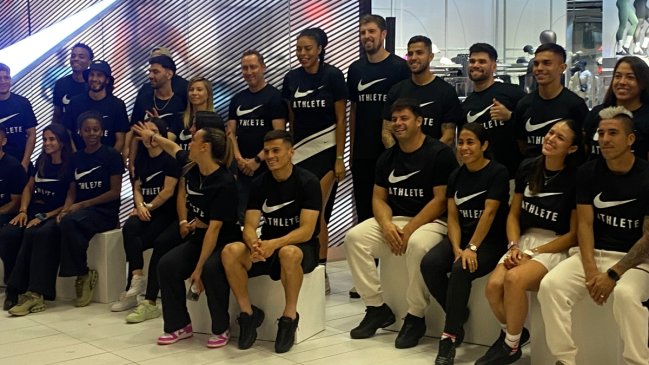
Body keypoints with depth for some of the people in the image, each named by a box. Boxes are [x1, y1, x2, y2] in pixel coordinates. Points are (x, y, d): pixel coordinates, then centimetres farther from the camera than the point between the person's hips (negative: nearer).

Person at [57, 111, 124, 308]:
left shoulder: (111, 155, -1)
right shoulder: (76, 157, 13)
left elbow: (115, 192, -6)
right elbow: (72, 190, 13)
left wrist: (82, 205, -12)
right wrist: (66, 208, -9)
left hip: (106, 212, -4)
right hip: (80, 211, 4)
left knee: (69, 222, -33)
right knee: (66, 221, -31)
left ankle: (82, 274, -17)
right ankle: (83, 271, -16)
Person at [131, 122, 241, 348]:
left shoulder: (225, 183, -25)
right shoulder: (191, 167, -4)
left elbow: (214, 228, -28)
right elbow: (174, 148, 21)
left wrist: (198, 269, -28)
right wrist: (152, 137, 34)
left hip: (225, 243, -7)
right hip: (198, 237, 7)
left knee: (210, 269, -36)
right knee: (167, 265, -18)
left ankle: (221, 329, -15)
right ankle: (180, 326, -3)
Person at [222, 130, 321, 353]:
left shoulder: (308, 182, -12)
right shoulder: (259, 184, 2)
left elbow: (306, 231, -19)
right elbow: (250, 226, -5)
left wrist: (274, 244, -35)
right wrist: (255, 244, -29)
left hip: (302, 248, -4)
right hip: (268, 247, 4)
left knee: (288, 253, -40)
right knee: (230, 252, -25)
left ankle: (290, 316, -21)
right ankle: (248, 313, -10)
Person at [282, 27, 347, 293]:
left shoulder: (333, 76, -4)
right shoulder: (291, 78, 7)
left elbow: (340, 119, -5)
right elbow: (290, 119, 14)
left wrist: (339, 158, -9)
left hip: (324, 151, -4)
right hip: (298, 151, 4)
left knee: (316, 211, -8)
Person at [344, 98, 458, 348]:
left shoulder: (439, 153, -8)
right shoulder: (387, 157, 11)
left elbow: (441, 200, -14)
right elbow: (379, 198, 10)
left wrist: (409, 229, -19)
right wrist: (387, 225, -12)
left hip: (431, 221, -6)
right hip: (394, 220, 6)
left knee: (417, 244, -39)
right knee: (354, 238, -16)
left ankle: (416, 317, -20)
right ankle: (377, 307, -5)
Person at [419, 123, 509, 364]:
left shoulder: (498, 172, -8)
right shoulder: (455, 176, 9)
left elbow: (489, 212, -17)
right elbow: (453, 217, 4)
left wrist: (472, 248, -23)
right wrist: (457, 248, -13)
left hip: (490, 240, -6)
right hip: (462, 237, 6)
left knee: (461, 270, -33)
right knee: (429, 263, -23)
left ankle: (449, 337, -25)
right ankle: (459, 315, -5)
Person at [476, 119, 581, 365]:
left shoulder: (575, 179, -9)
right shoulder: (528, 168, 6)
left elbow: (574, 234, -7)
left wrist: (532, 253, -13)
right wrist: (514, 246, -6)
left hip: (555, 248, -5)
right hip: (524, 240, 5)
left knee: (514, 278, -33)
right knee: (493, 285, -24)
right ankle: (512, 332, 7)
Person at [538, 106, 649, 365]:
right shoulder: (588, 172, 2)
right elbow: (585, 224, 0)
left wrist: (612, 275, -18)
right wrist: (590, 270, -15)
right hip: (594, 253, 4)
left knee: (625, 294, -36)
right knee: (550, 285, -22)